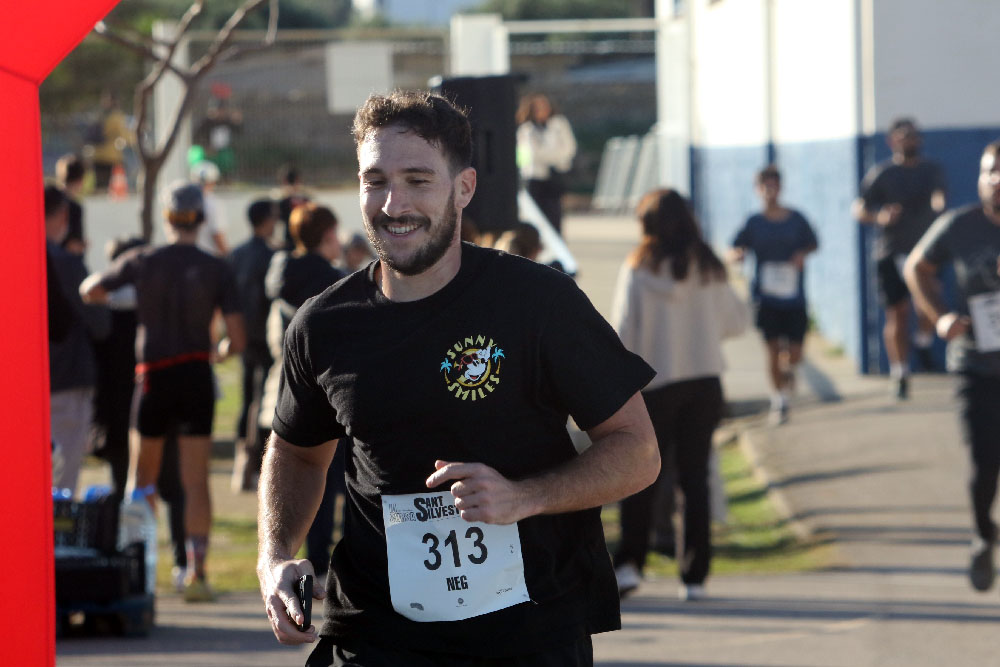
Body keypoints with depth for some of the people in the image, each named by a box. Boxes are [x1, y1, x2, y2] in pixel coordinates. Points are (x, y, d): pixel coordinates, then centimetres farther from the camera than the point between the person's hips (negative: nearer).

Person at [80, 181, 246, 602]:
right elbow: (237, 339, -7)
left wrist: (110, 301, 34)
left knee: (142, 476, 16)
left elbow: (89, 290, 12)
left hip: (154, 378, 1)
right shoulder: (217, 270, -5)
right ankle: (196, 571, -8)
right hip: (197, 378, -1)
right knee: (196, 481, 0)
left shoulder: (141, 262, -2)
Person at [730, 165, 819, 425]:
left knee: (794, 353, 0)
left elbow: (813, 244, 16)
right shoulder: (754, 223, 1)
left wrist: (802, 254, -6)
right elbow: (734, 251, -2)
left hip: (794, 296, 1)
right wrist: (737, 254, -26)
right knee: (773, 350, -3)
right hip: (767, 297, -1)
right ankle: (778, 401, 11)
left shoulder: (796, 219, 3)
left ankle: (788, 369, 37)